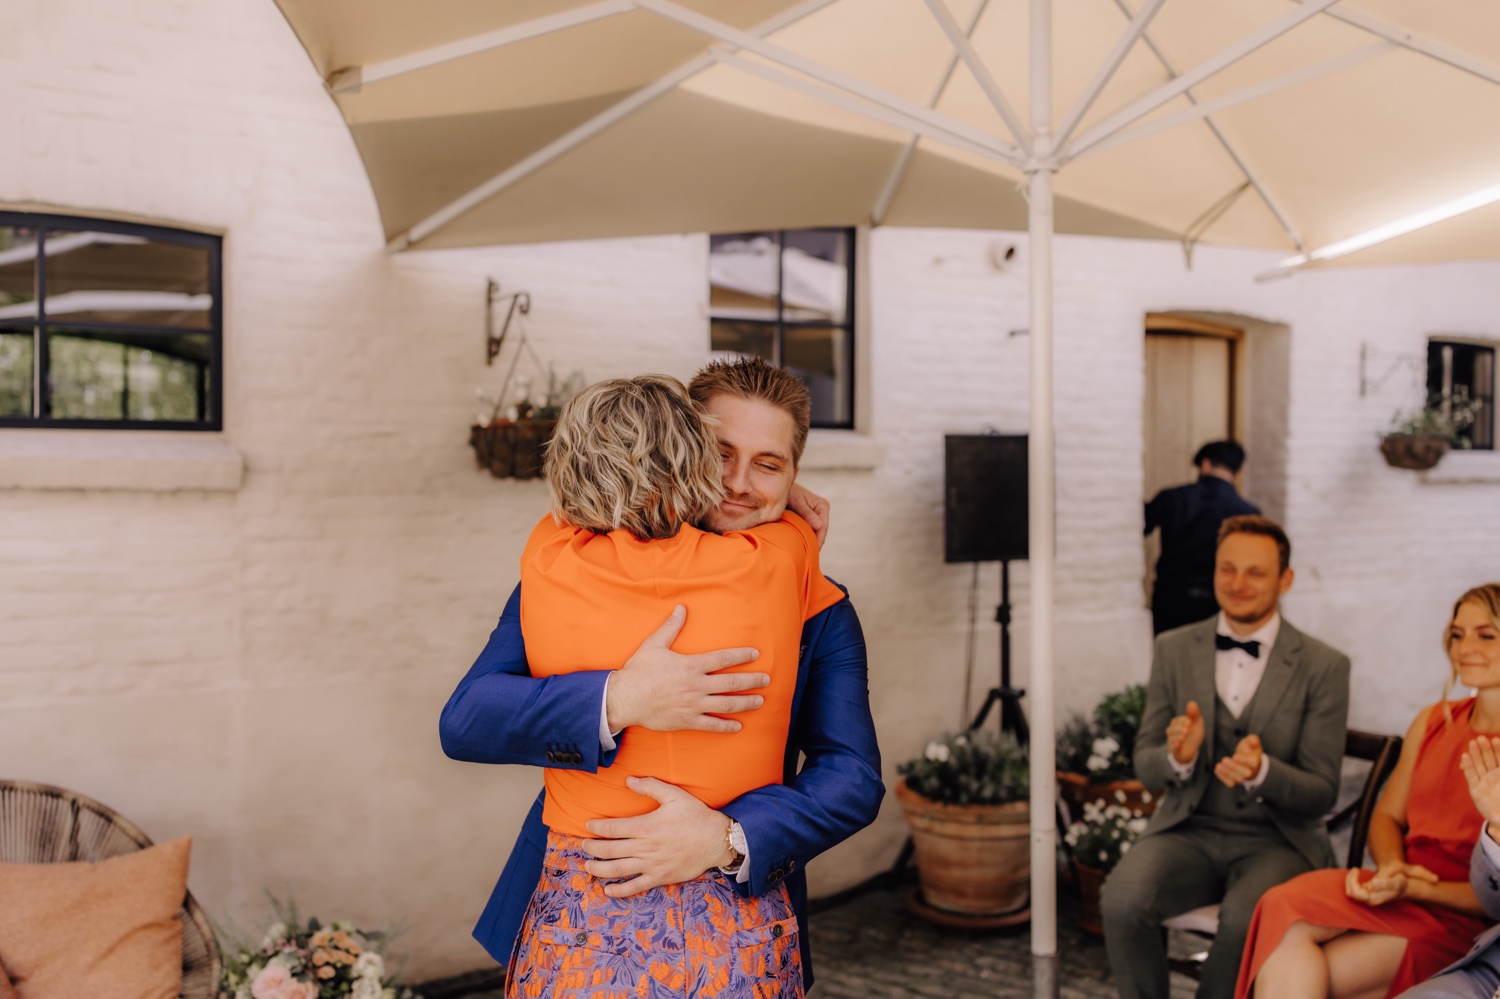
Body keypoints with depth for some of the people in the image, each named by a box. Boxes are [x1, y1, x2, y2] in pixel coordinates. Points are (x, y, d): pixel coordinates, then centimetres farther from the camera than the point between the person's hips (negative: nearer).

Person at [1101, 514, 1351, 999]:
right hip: (1189, 831, 2)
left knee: (1248, 918, -34)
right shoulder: (1174, 650, 6)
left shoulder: (1324, 667, -2)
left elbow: (1320, 794, -3)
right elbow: (1144, 765, 7)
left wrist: (1262, 771, -25)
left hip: (1275, 840, -2)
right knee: (1122, 901, -28)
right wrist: (1177, 758, -18)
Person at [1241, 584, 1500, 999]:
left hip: (1463, 918, -5)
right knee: (1284, 906, -26)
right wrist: (1391, 867, -4)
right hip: (1402, 887, 5)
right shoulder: (1432, 722, 13)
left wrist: (1412, 888, -19)